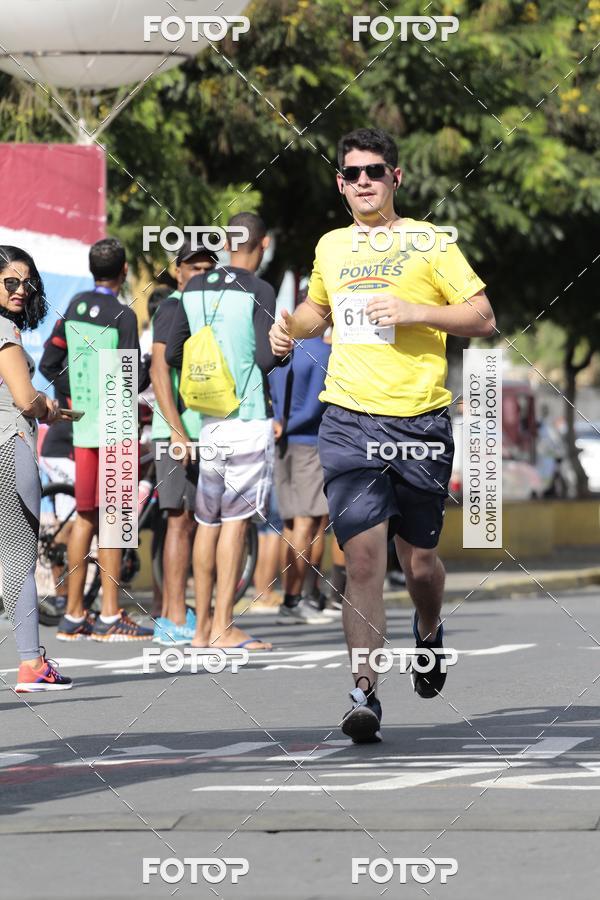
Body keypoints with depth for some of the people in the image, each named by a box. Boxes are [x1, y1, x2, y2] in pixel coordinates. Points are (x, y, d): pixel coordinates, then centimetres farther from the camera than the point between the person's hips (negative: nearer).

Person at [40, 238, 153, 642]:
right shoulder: (123, 315, -11)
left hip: (84, 427, 6)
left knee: (85, 518, 10)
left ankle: (74, 614, 10)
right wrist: (150, 375, 5)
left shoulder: (73, 309, 8)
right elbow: (133, 379, -16)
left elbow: (48, 365, 11)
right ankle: (110, 616, -4)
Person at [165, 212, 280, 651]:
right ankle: (224, 626, -8)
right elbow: (267, 358, -14)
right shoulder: (259, 292, -7)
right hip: (248, 416, -6)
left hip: (208, 417, 6)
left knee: (208, 520, 11)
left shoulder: (196, 289, 10)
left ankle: (203, 625, 13)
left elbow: (173, 354, 13)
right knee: (236, 518, -6)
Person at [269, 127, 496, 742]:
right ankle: (364, 693, -11)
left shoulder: (427, 243, 1)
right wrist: (291, 327, 12)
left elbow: (483, 320, 0)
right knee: (363, 558, -11)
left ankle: (429, 634, 42)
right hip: (349, 421, 2)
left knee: (418, 561, 8)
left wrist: (416, 311, -13)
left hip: (421, 421, -2)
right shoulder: (330, 247, 13)